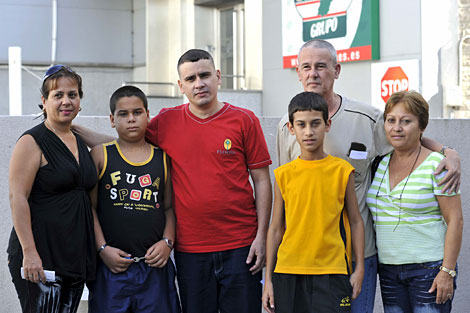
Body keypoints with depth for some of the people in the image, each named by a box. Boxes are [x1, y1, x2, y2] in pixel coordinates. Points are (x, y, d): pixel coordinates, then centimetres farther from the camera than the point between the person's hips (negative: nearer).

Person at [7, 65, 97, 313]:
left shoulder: (80, 143, 17)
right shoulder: (32, 142, -5)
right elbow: (17, 198, -13)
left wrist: (98, 251, 17)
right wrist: (29, 252, -21)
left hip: (76, 256, 7)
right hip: (40, 259, -7)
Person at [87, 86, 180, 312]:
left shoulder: (163, 158, 9)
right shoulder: (100, 155, 4)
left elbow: (170, 207, 12)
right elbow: (90, 207, 1)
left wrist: (167, 242, -3)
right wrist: (102, 248, -8)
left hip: (154, 266, 2)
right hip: (111, 266, -1)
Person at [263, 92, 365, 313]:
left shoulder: (342, 170, 1)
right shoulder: (284, 175, 4)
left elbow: (355, 221, 7)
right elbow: (276, 228, 8)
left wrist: (359, 269, 3)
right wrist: (268, 279, 7)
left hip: (331, 271, -2)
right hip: (288, 273, 2)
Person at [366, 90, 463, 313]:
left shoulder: (436, 165, -8)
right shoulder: (380, 164, 9)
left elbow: (455, 220, -10)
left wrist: (447, 271, -15)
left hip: (429, 268, -5)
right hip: (388, 269, 5)